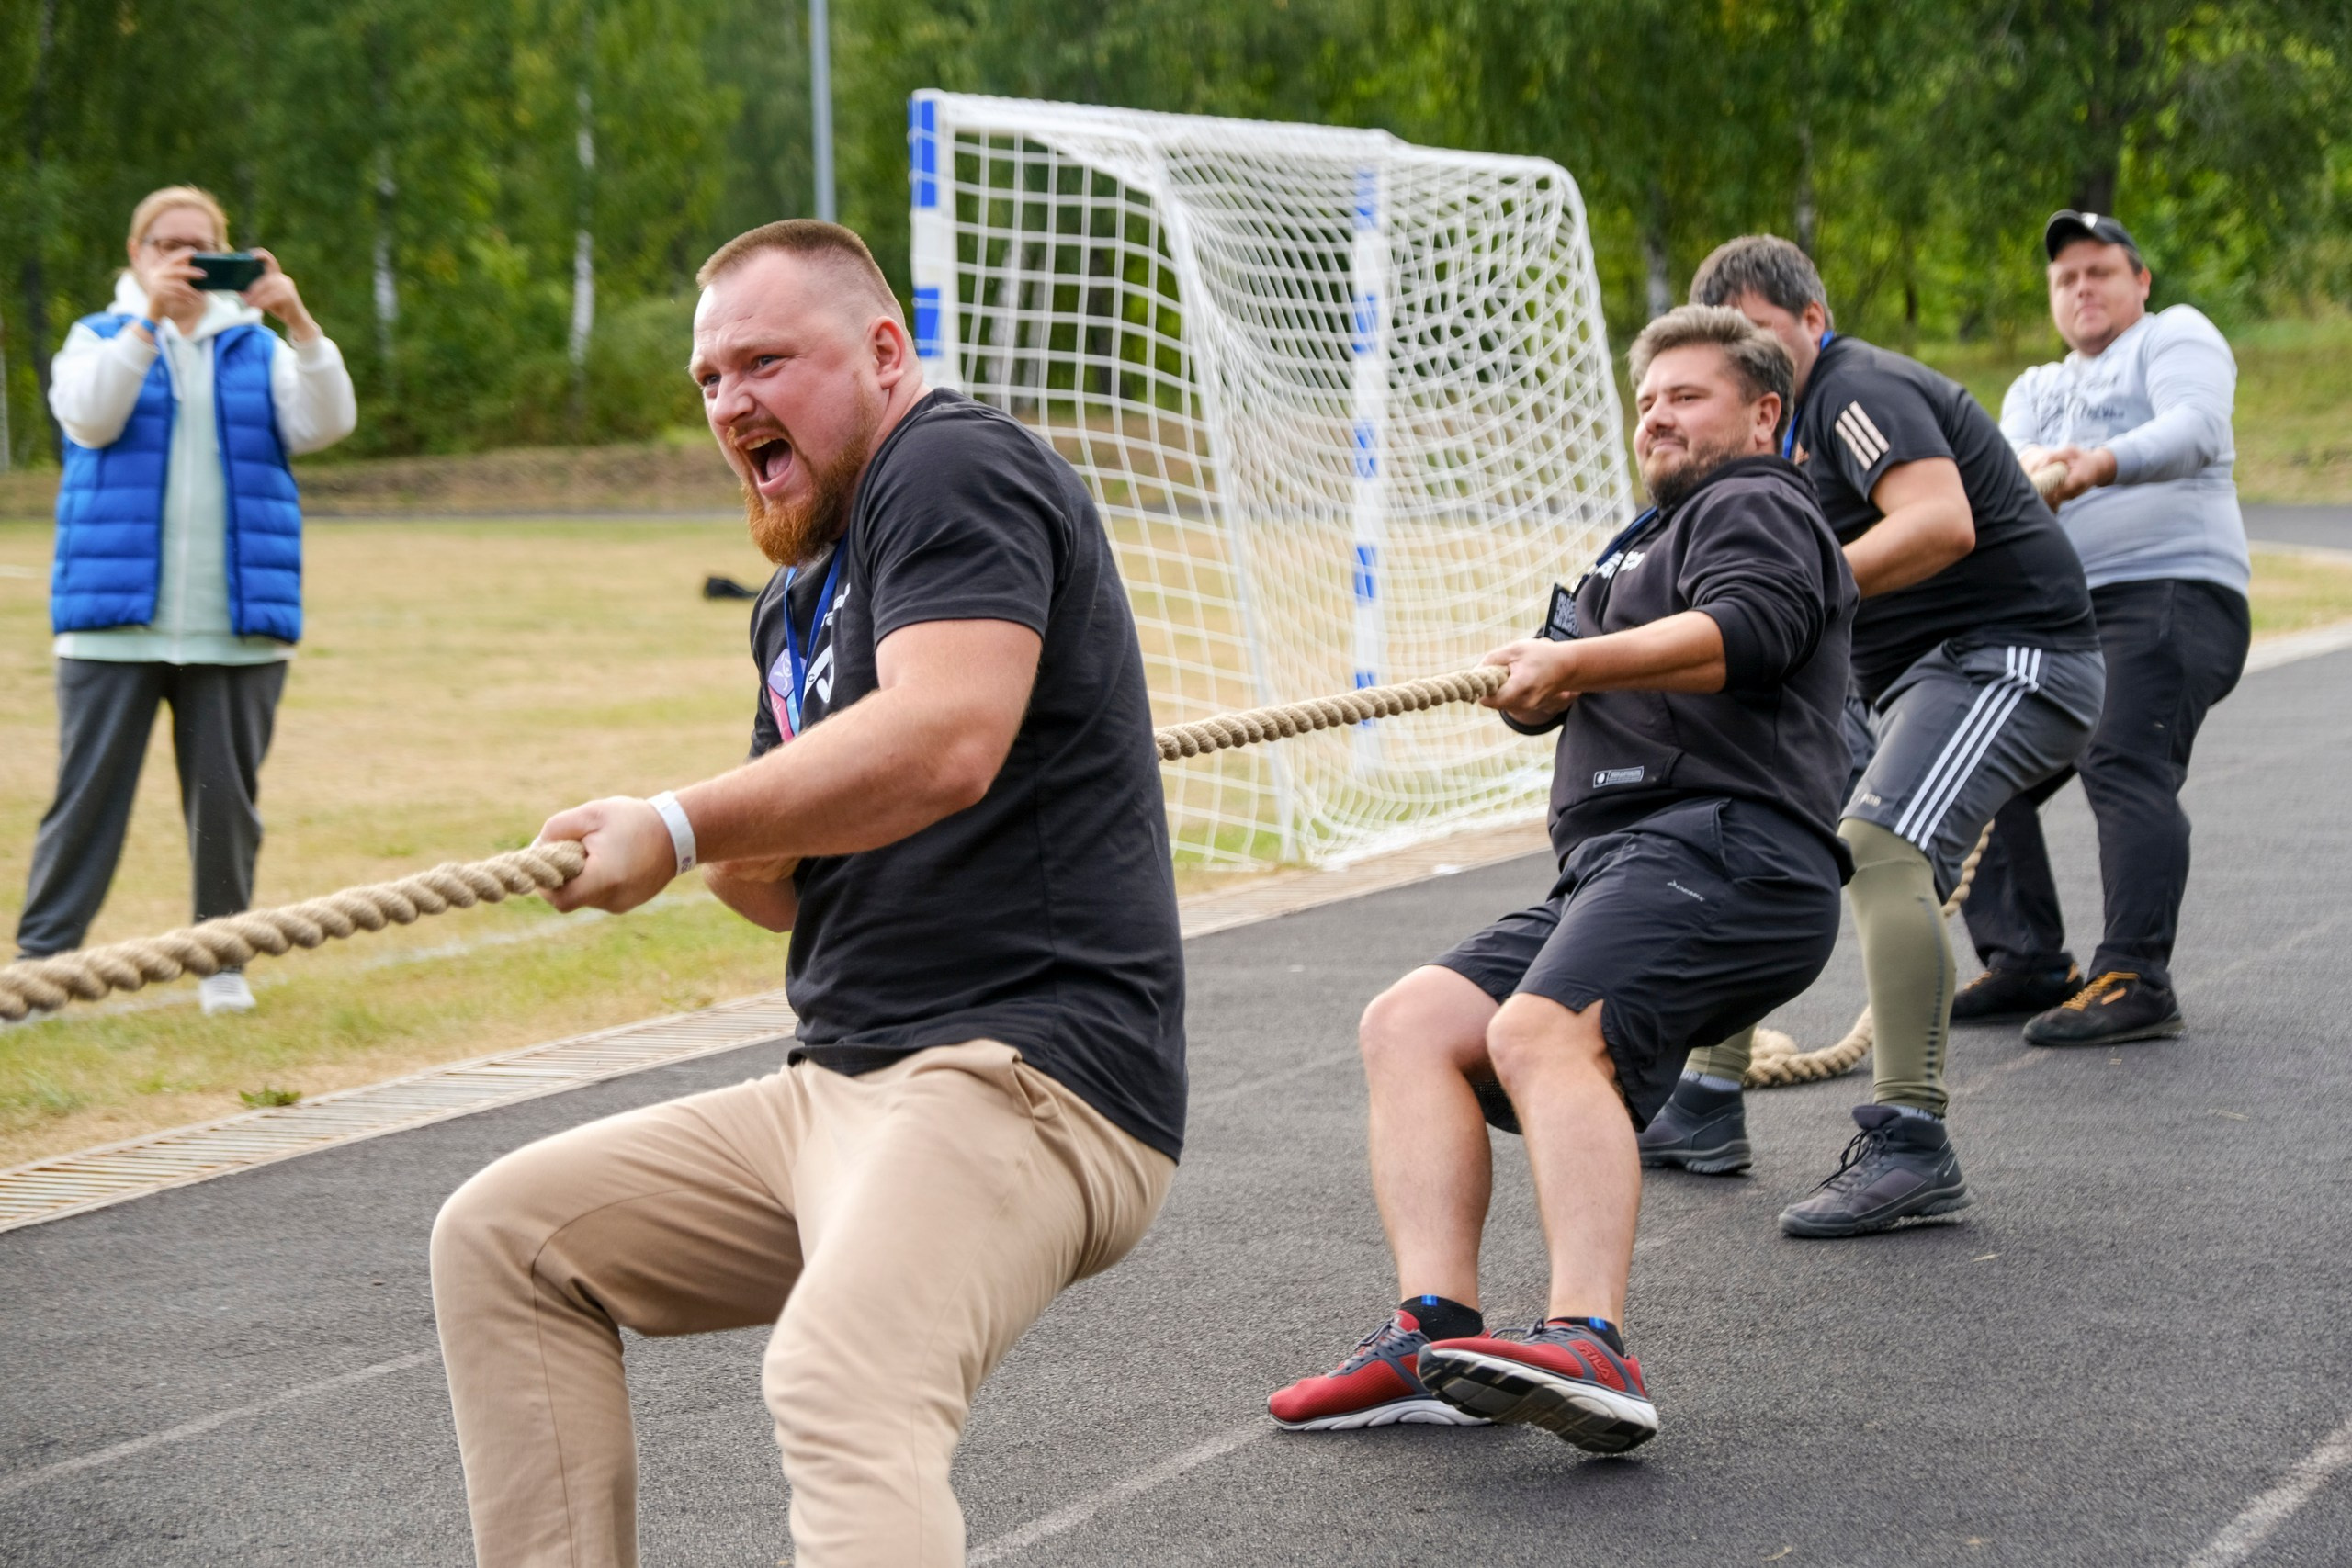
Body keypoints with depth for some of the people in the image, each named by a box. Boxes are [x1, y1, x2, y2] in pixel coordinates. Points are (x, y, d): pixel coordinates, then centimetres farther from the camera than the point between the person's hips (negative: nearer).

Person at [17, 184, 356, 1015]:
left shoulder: (257, 349, 13)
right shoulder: (99, 338, 10)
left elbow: (325, 423, -4)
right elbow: (90, 416, -11)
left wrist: (298, 321, -18)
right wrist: (149, 317, -21)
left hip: (238, 625, 1)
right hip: (114, 622, -1)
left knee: (227, 797, 4)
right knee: (89, 791, -3)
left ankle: (222, 960, 14)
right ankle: (41, 959, 0)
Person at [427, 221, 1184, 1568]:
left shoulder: (957, 469, -7)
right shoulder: (801, 595, 23)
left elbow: (945, 737, -25)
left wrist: (680, 825, -20)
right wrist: (729, 855, 2)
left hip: (1031, 1066, -11)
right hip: (841, 1088, 11)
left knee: (840, 1380, -36)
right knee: (501, 1240, 12)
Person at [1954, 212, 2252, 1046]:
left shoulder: (2176, 336, 8)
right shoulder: (2035, 389, 28)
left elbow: (2197, 428, -14)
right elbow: (2008, 458, 5)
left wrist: (2102, 463, -33)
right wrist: (2032, 471, -21)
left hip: (2169, 593, -8)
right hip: (2059, 617, 8)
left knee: (2124, 766, -25)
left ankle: (2134, 979, -33)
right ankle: (2026, 965, 6)